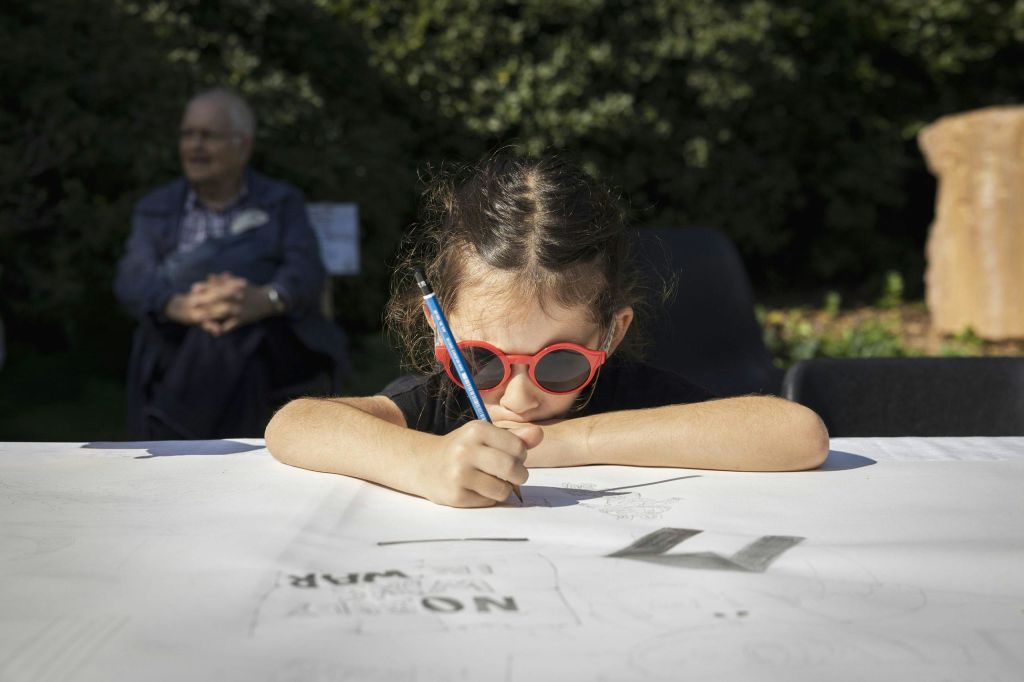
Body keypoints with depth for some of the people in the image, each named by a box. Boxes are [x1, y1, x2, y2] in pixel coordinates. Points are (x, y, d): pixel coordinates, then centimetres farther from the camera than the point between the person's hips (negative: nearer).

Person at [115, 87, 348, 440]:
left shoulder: (282, 203, 19)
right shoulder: (154, 209, 21)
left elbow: (306, 273, 0)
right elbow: (132, 279, 3)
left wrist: (266, 299, -27)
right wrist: (181, 306, -23)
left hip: (270, 343, -1)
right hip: (177, 348, 1)